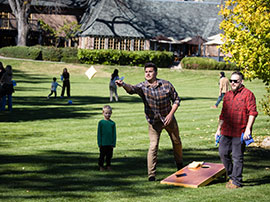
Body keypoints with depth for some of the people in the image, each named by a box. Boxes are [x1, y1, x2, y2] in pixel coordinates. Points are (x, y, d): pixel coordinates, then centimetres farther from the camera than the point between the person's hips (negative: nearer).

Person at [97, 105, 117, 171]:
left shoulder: (112, 123, 3)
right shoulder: (101, 122, -2)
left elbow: (114, 134, 6)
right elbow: (99, 133, 0)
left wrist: (113, 143, 1)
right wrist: (99, 143, -4)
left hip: (110, 144, 2)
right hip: (103, 143, -2)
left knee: (109, 156, 8)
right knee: (102, 155, 3)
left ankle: (108, 166, 21)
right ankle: (101, 166, 12)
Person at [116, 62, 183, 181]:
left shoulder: (166, 85, -9)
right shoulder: (142, 87, -13)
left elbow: (176, 99, -2)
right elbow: (132, 89, -35)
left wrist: (171, 114, -15)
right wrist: (123, 85, -58)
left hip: (168, 118, 2)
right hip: (153, 121, -2)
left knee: (177, 142, 18)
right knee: (153, 146, -15)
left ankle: (179, 165, 44)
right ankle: (151, 175, -12)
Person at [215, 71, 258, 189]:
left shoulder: (248, 94, -5)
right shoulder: (227, 95, 16)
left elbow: (252, 113, -11)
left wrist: (248, 129, -18)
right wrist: (219, 129, 20)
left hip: (240, 133, -7)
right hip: (226, 132, 7)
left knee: (237, 156, -2)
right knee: (223, 153, 7)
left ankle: (236, 181, 7)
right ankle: (231, 176, 23)